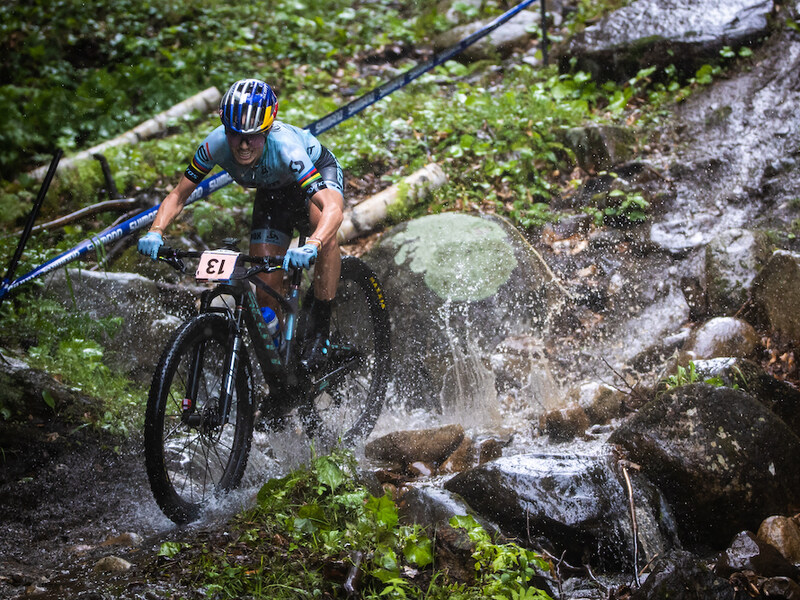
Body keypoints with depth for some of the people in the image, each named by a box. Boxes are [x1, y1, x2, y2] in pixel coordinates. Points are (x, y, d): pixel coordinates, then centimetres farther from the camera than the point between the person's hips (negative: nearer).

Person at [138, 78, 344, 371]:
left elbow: (332, 208, -52)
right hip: (273, 192, 4)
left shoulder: (285, 146, -43)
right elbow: (178, 195, -20)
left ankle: (320, 333, -24)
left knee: (324, 231, -38)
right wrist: (155, 232, -38)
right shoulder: (216, 143, -32)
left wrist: (310, 247, -70)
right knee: (267, 287, -8)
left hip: (319, 171, -4)